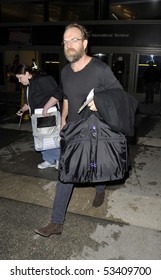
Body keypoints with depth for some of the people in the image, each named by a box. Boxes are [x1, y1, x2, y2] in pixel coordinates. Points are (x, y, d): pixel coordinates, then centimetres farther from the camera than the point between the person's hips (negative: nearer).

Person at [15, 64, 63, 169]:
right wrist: (23, 109, 16)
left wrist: (46, 107, -27)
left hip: (49, 115, -10)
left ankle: (59, 160, 17)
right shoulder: (29, 85, 13)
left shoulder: (42, 80, -18)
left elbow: (58, 93, -25)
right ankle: (50, 160, 26)